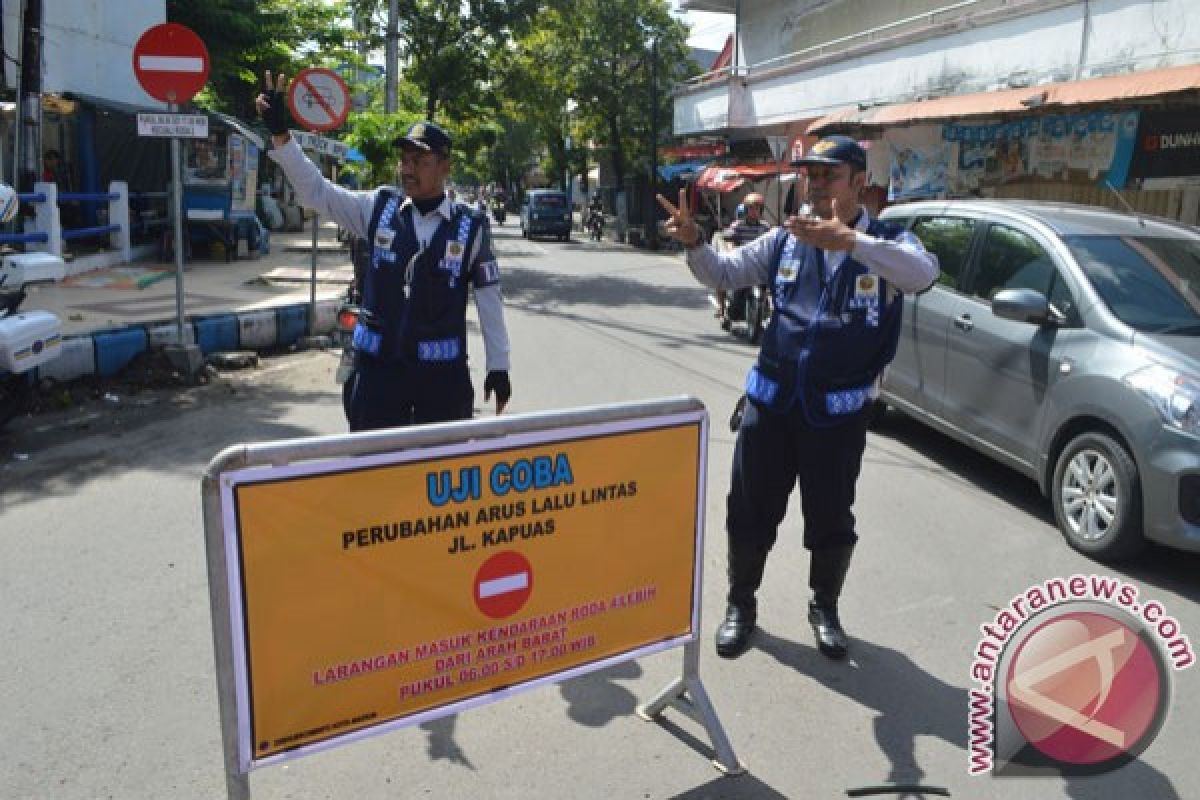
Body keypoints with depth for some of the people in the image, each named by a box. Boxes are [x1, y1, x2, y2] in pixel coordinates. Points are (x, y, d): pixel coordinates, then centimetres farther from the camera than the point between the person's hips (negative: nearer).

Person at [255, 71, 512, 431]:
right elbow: (315, 190, -1)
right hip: (378, 364, 2)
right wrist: (279, 133, -13)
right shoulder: (379, 208, 1)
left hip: (443, 370, -1)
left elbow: (489, 299, 0)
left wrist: (498, 366, 1)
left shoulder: (470, 227, -4)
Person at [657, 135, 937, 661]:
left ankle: (824, 608, 37)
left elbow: (923, 272, -26)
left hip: (838, 409, -2)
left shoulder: (886, 242, -4)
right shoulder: (786, 239, 6)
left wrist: (849, 241, -41)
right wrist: (694, 242, -14)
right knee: (749, 511, 10)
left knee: (831, 520, 11)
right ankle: (741, 605, 32)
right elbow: (724, 274, 7)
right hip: (771, 399, 3)